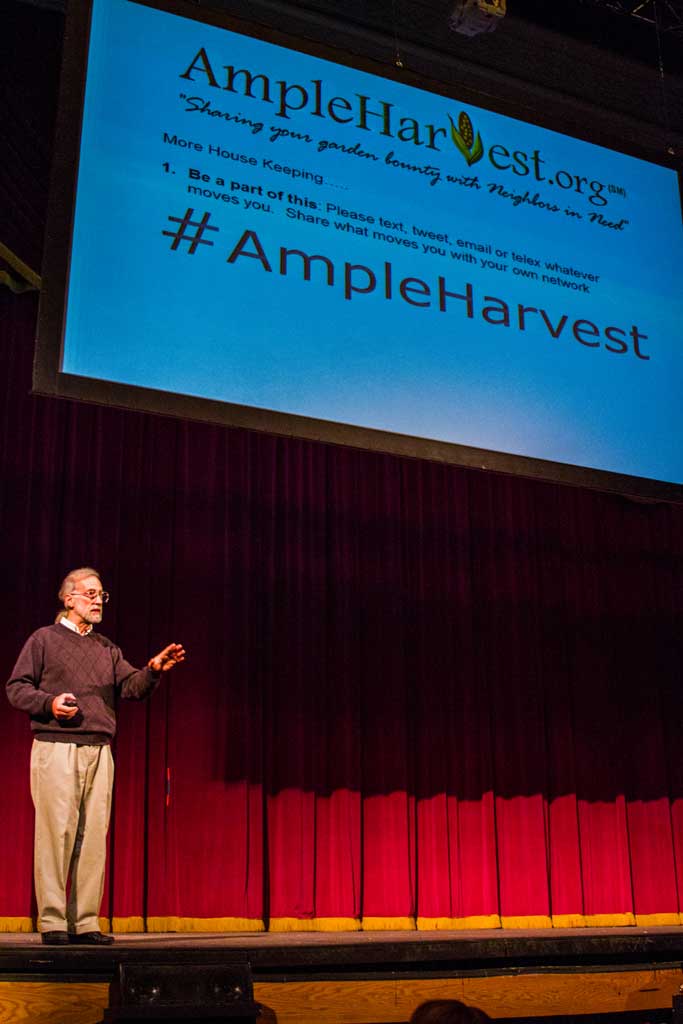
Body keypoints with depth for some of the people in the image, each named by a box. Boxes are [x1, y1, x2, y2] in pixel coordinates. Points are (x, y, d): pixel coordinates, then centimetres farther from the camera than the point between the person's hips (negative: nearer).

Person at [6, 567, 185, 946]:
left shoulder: (107, 648, 20)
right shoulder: (44, 639, 7)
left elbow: (132, 687, 10)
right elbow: (16, 688, 3)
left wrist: (154, 670, -9)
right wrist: (49, 702, -14)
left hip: (99, 751, 5)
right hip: (56, 747, -5)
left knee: (93, 836, 2)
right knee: (56, 832, -7)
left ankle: (85, 922, 7)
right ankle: (52, 921, 0)